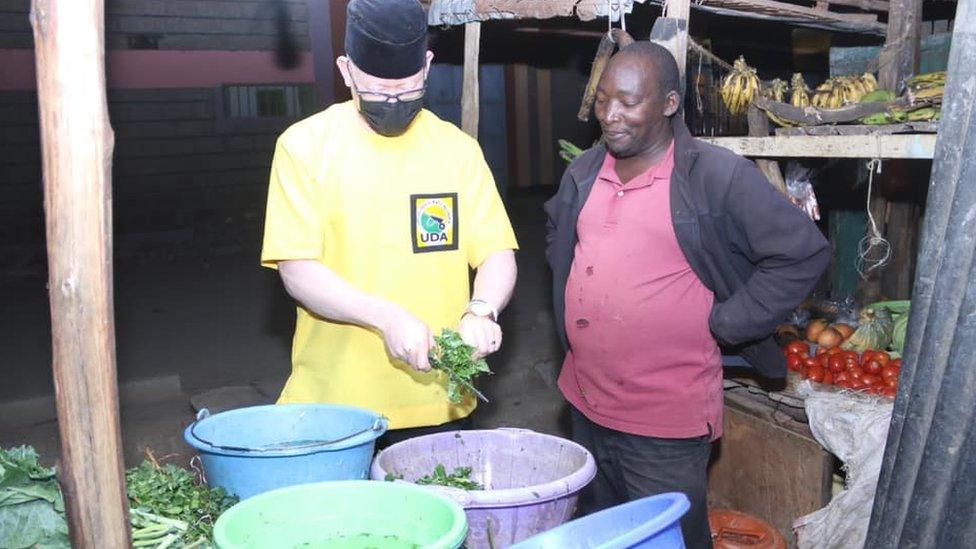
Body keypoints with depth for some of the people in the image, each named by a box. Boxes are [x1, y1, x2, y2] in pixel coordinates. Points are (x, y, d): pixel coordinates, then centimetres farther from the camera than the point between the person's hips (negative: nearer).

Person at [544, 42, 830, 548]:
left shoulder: (717, 176, -14)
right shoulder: (584, 173, 5)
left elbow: (803, 252, -13)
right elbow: (556, 240, 24)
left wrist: (721, 323, -13)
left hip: (667, 424, -6)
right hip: (585, 403, 6)